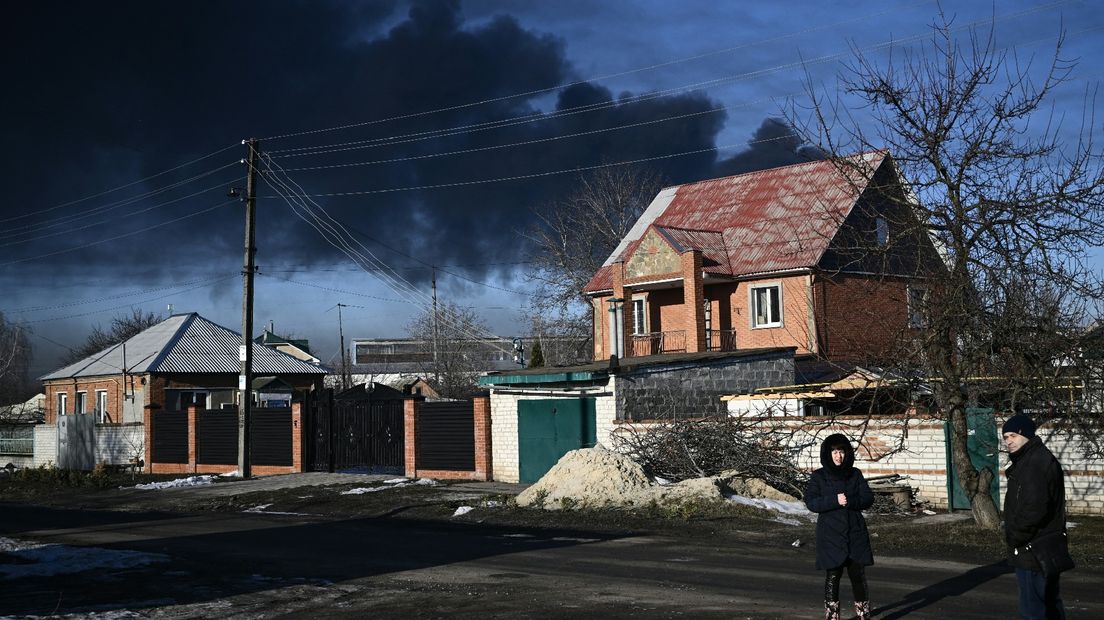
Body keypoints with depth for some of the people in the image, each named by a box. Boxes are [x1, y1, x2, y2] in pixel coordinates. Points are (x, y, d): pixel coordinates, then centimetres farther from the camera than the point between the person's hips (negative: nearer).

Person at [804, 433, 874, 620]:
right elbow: (810, 502, -9)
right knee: (832, 576, 1)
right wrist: (835, 500, -21)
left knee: (858, 575, 3)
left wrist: (849, 501, -18)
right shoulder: (818, 477, 1)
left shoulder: (855, 474, 8)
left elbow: (868, 499, 0)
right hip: (830, 534, -2)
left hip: (855, 533, 2)